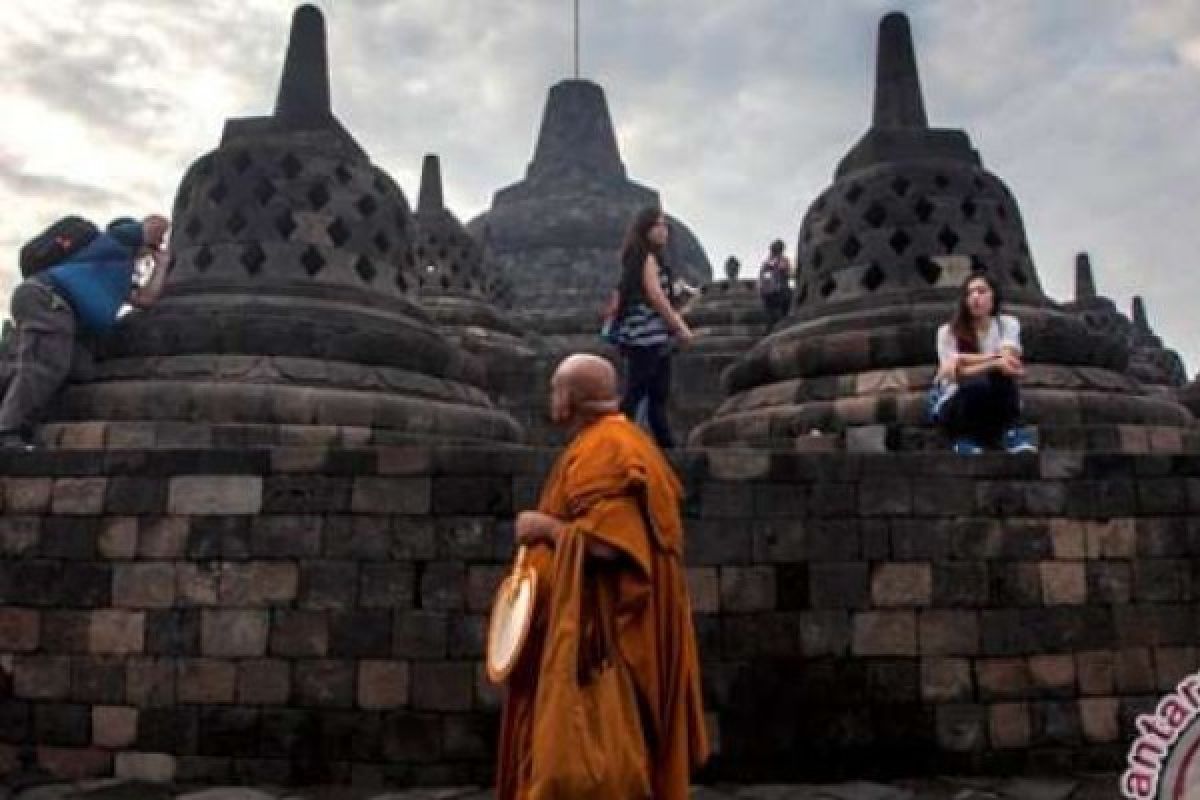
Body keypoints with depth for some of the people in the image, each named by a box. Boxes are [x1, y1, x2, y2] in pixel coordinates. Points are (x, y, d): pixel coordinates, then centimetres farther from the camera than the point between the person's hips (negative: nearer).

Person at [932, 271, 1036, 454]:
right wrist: (995, 361, -36)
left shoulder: (1008, 324, -2)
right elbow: (958, 375, -21)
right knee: (978, 383, -35)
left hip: (997, 404, 2)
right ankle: (965, 438, -13)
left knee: (1002, 371, -28)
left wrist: (964, 360, -25)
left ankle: (1009, 433, -20)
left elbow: (1008, 360, -20)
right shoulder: (948, 331, -9)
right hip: (954, 403, -2)